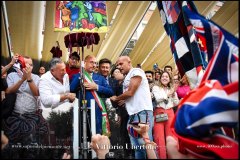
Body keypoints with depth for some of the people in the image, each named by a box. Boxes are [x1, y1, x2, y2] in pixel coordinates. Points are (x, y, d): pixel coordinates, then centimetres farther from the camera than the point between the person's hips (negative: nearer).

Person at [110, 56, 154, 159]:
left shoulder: (136, 71, -2)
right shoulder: (127, 78, 23)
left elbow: (130, 92, -10)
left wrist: (115, 98, 4)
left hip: (142, 112, -9)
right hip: (133, 114, 9)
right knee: (137, 147, 6)